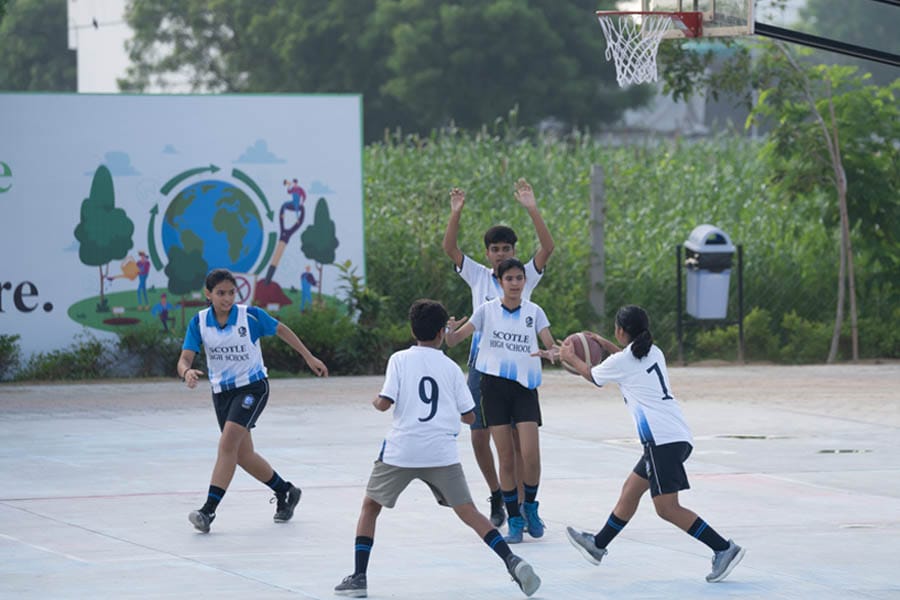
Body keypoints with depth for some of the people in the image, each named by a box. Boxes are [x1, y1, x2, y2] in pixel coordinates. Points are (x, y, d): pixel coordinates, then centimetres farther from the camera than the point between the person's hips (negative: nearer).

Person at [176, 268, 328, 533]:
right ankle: (284, 491, 35)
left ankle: (209, 510, -25)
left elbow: (281, 330, 5)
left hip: (252, 386, -4)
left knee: (228, 443, -22)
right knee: (243, 456, 11)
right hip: (222, 392, 5)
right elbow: (185, 359, -12)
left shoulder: (251, 315, -13)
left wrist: (309, 357, 11)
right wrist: (187, 372, -36)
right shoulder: (199, 322, -6)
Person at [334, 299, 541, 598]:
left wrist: (376, 401, 16)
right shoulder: (452, 368, 9)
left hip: (401, 451, -1)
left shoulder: (400, 360, 2)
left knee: (370, 507, 16)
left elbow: (386, 402, -7)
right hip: (442, 452, 1)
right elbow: (469, 416, 9)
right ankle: (512, 562, -13)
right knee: (468, 512, 4)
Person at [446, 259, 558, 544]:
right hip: (494, 385, 0)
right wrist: (446, 330, -24)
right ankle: (514, 519, 9)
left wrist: (550, 352, -27)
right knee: (506, 458, -2)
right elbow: (454, 339, -1)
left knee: (531, 455, -11)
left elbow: (551, 344, -3)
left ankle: (530, 507, 15)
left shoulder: (534, 312, 5)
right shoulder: (487, 310, 3)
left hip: (525, 387, 0)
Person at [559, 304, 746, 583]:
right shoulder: (654, 353, 17)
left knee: (666, 507, -11)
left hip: (662, 440, -9)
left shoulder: (619, 363, -2)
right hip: (678, 437, 9)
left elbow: (591, 375, 20)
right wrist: (606, 345, 50)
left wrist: (570, 357, 38)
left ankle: (723, 549, -18)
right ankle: (598, 545, 33)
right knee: (630, 490, 20)